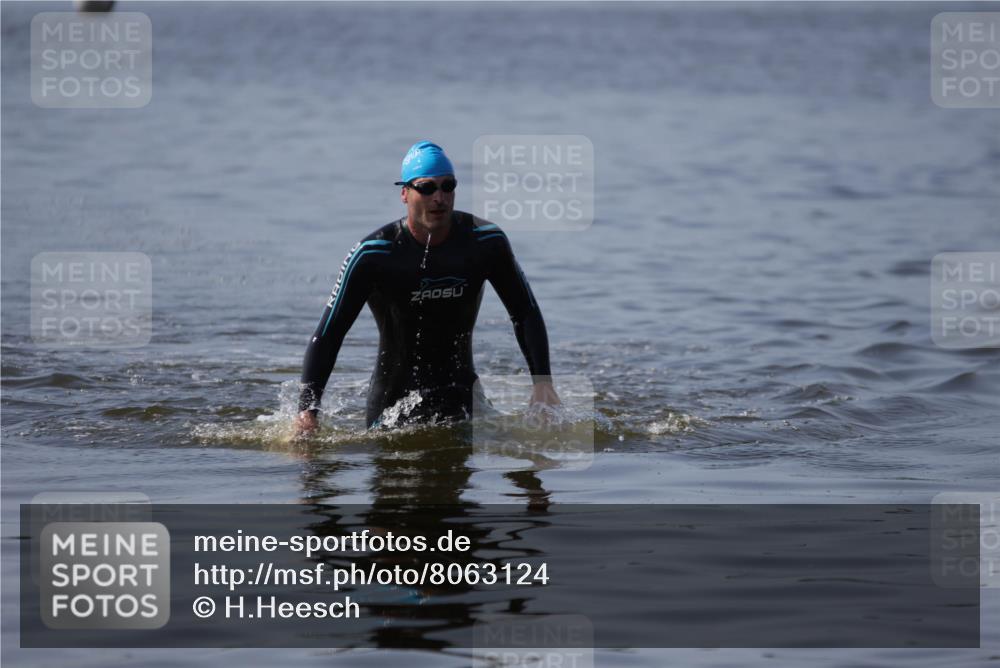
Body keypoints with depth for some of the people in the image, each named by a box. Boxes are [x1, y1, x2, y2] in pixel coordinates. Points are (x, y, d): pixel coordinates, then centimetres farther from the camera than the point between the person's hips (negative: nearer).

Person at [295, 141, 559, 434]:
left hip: (459, 393, 2)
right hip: (392, 398, -2)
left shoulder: (485, 242, -8)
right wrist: (307, 409, -24)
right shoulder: (373, 254, -16)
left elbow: (526, 313, 4)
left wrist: (542, 379, -9)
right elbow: (327, 336, -14)